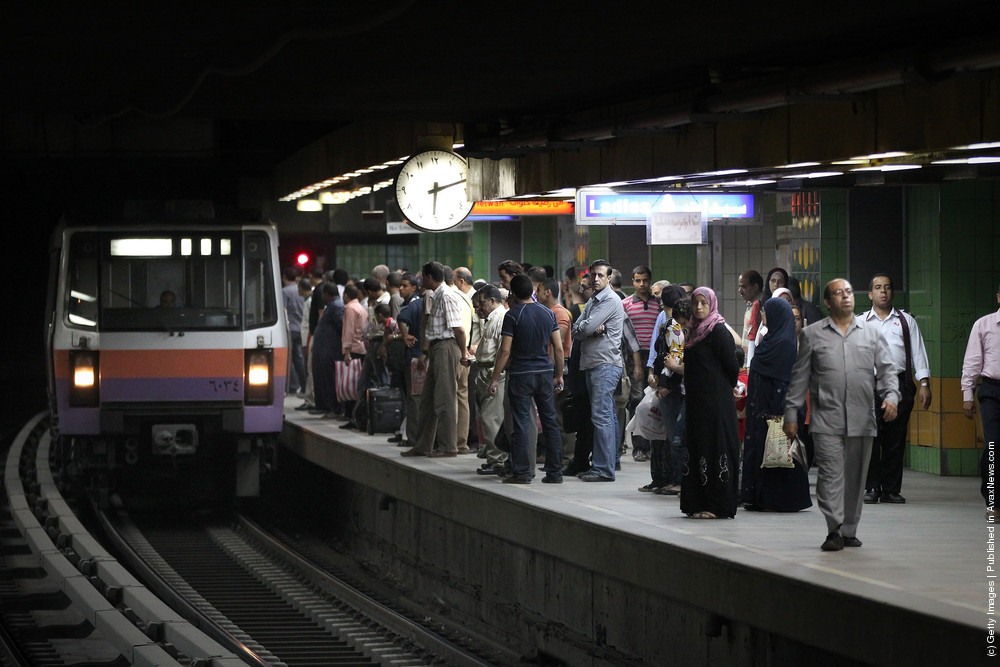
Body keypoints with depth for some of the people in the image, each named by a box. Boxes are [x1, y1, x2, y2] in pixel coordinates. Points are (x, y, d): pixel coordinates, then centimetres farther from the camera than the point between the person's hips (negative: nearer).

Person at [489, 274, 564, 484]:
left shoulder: (513, 315, -9)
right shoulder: (548, 314, 5)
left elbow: (505, 350, -11)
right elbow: (558, 348, 6)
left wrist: (495, 378, -5)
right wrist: (559, 375, 15)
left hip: (521, 374, -4)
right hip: (545, 373, 4)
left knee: (521, 423, 0)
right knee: (550, 423, 8)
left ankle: (522, 472, -1)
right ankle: (555, 472, 9)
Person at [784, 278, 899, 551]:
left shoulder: (871, 333, 13)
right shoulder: (812, 334, 9)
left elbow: (886, 369, 10)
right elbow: (799, 376, 10)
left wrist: (891, 396, -9)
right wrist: (791, 414, 7)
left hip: (862, 419, 2)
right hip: (826, 419, -2)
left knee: (855, 477, 6)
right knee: (830, 473, -13)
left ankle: (849, 531, 14)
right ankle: (834, 530, -17)